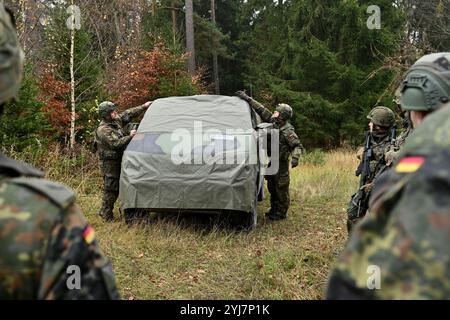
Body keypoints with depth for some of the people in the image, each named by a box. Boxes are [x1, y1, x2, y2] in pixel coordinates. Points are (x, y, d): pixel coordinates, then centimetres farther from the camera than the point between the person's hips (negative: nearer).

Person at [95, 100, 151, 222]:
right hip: (109, 163, -9)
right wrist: (130, 137, -21)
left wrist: (143, 107, 15)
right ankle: (106, 214, 6)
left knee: (119, 187, 14)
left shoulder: (117, 120, 6)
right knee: (111, 188, -5)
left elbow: (129, 114, 16)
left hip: (118, 161, 9)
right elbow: (116, 144, -26)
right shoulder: (103, 130, -20)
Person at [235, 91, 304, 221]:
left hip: (281, 163, -8)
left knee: (281, 189, 1)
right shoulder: (273, 123, 2)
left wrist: (295, 157, -37)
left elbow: (298, 146, -18)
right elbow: (261, 110, 4)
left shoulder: (288, 131, -18)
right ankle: (274, 210, 29)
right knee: (272, 188, 17)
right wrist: (247, 98, 4)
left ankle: (281, 213, 10)